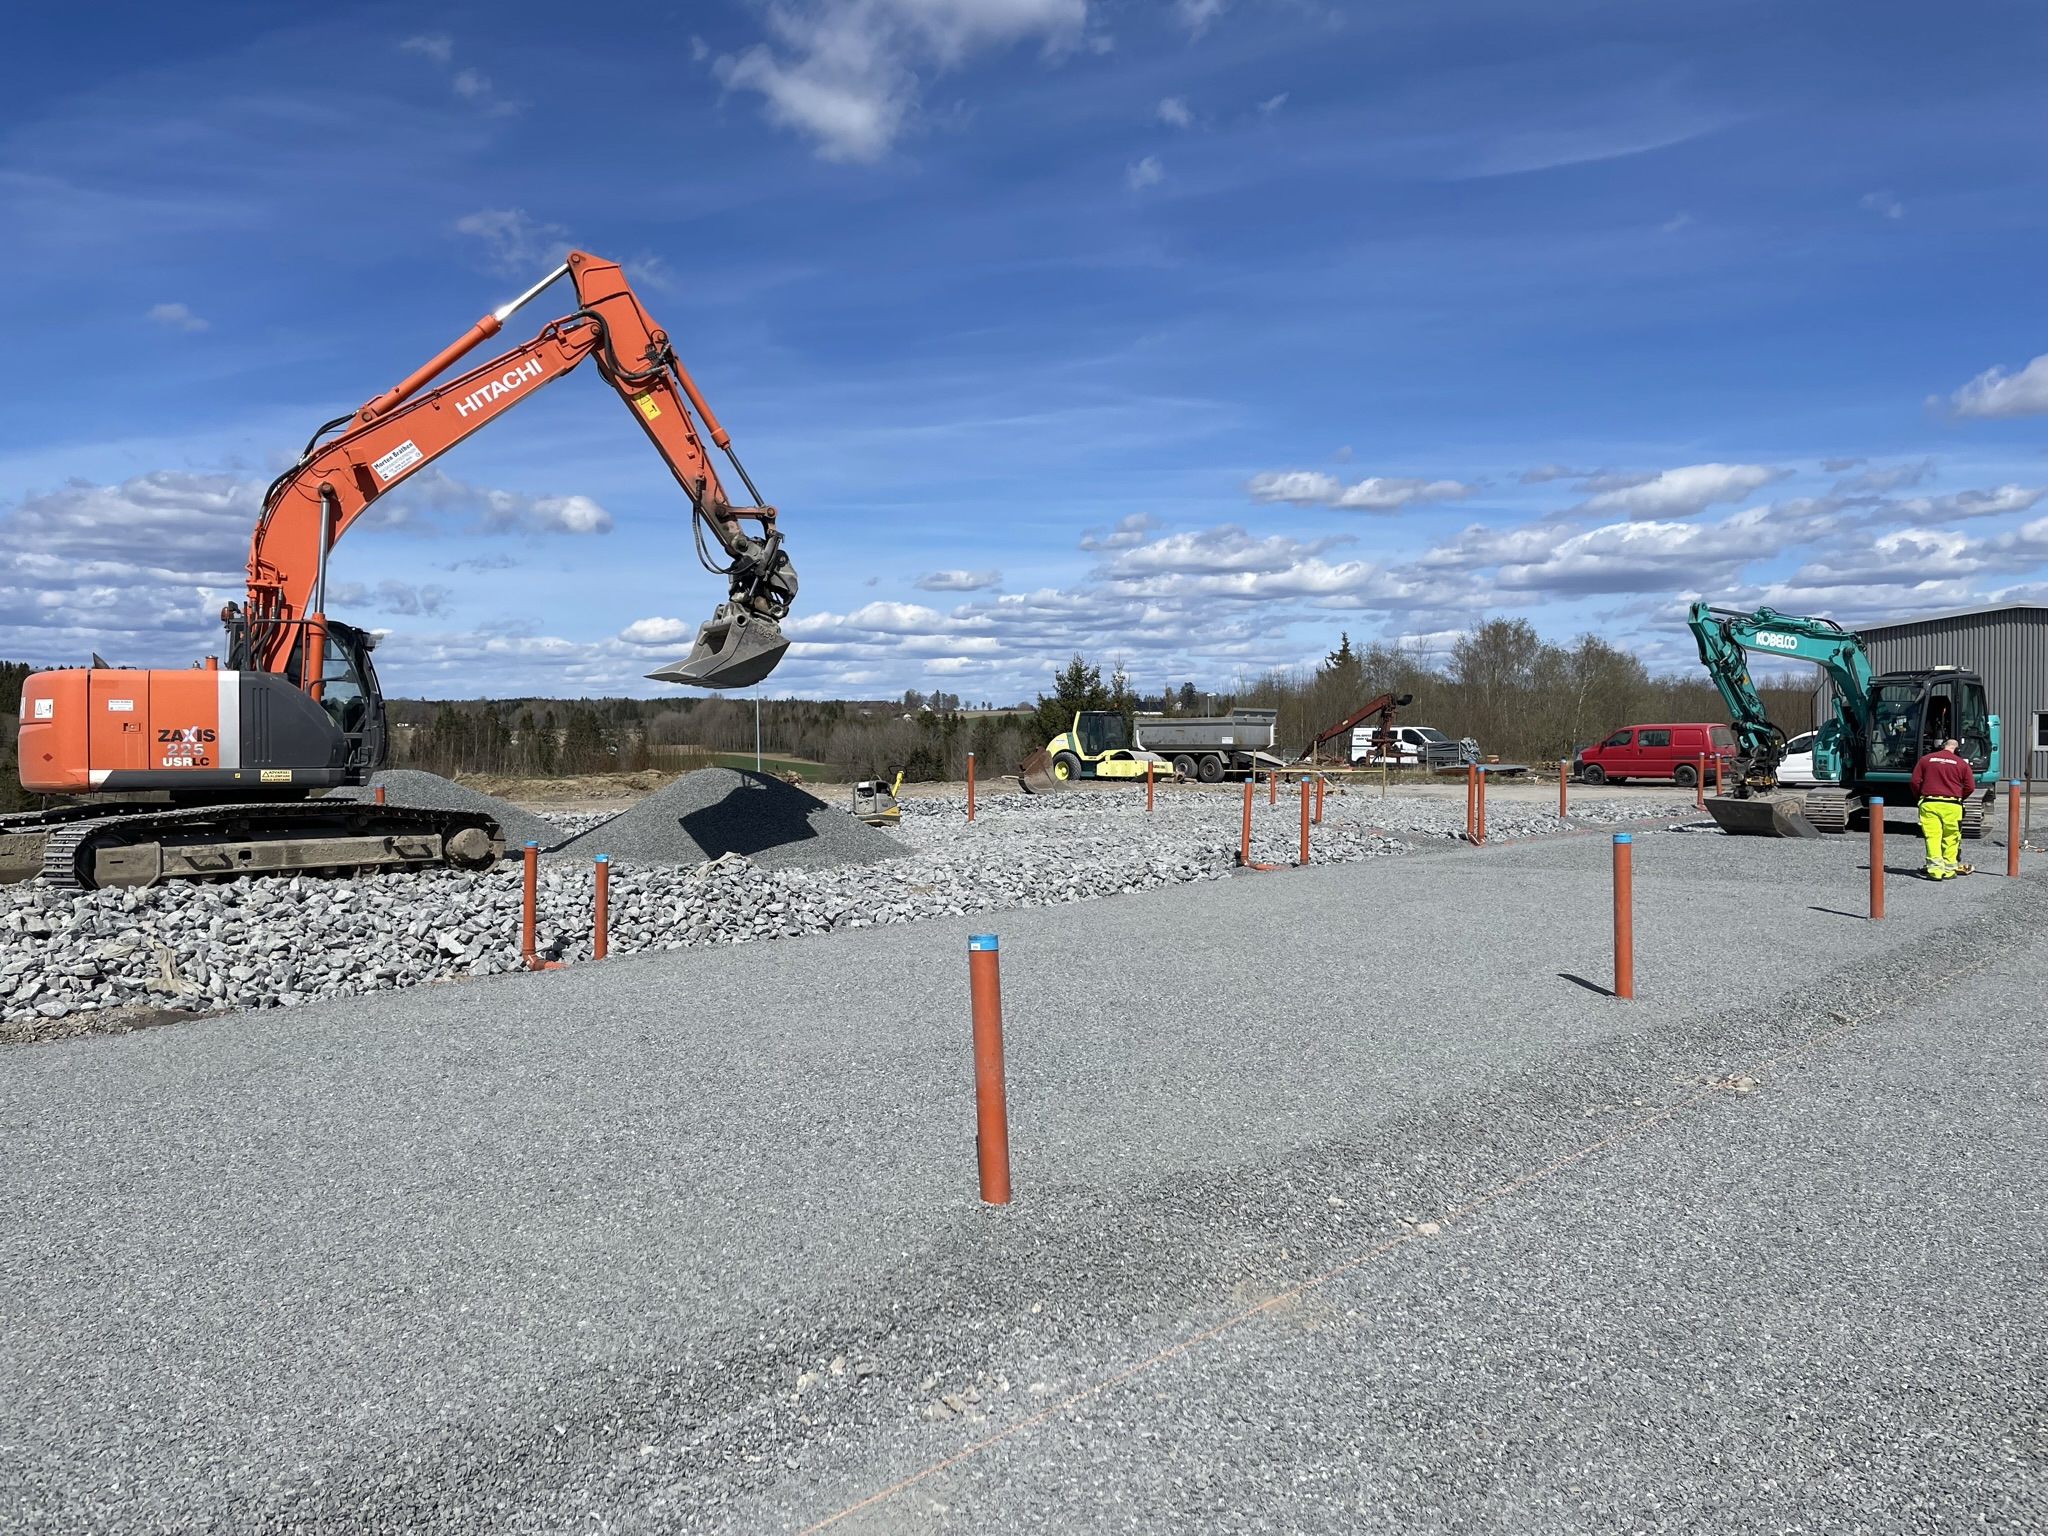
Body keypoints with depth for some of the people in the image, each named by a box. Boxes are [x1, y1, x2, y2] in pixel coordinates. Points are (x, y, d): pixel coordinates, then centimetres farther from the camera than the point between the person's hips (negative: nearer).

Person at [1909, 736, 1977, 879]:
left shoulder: (1926, 759, 6)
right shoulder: (1961, 764, 4)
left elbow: (1915, 781, 5)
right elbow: (1970, 787, 2)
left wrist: (1920, 796, 19)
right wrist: (1960, 797, 19)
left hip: (1929, 803, 0)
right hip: (1952, 806, 0)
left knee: (1932, 836, -4)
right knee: (1950, 838, 9)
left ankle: (1935, 868, -15)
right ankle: (1949, 869, 12)